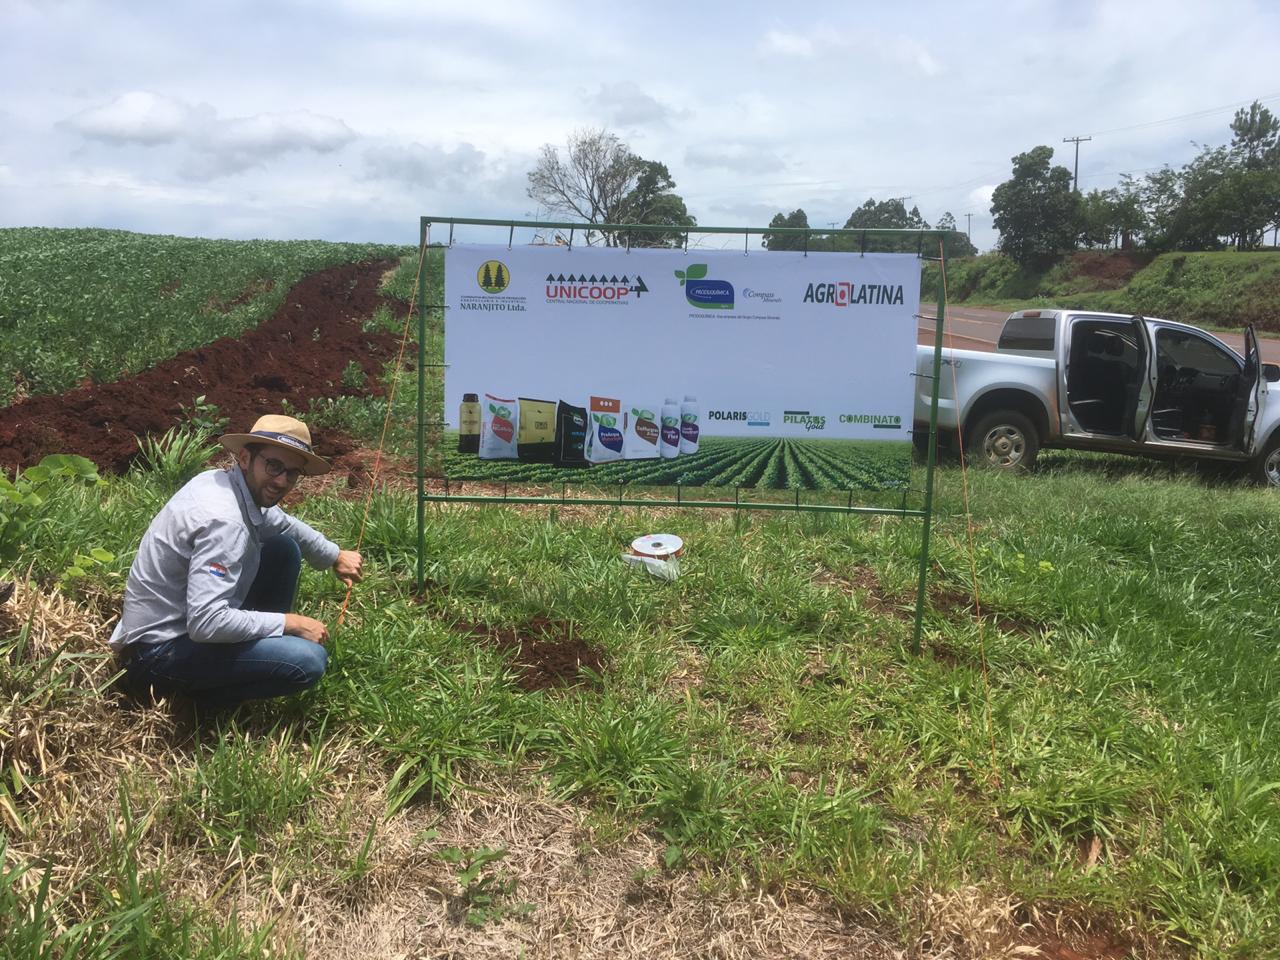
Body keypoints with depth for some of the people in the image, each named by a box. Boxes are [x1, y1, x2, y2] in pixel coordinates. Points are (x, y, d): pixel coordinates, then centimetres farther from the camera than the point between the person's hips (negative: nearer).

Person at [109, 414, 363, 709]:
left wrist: (335, 556, 23)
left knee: (284, 548, 10)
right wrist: (291, 623, -24)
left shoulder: (235, 485, -1)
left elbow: (284, 524, 23)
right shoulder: (223, 521, -29)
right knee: (308, 661, -25)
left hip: (187, 617, 10)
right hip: (160, 651, -10)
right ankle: (207, 692, -1)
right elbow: (205, 624, -34)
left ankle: (268, 642, 17)